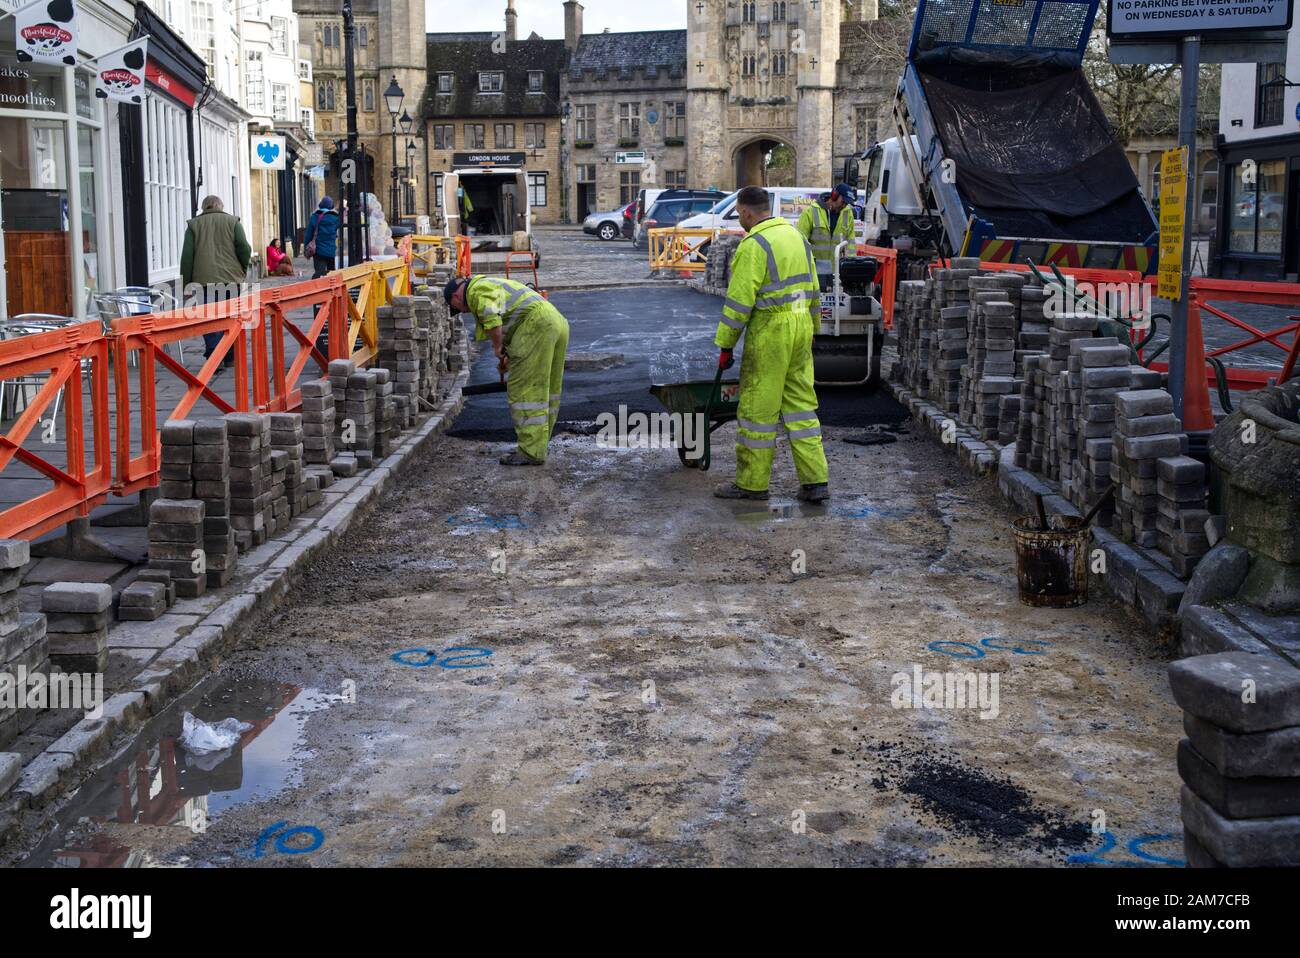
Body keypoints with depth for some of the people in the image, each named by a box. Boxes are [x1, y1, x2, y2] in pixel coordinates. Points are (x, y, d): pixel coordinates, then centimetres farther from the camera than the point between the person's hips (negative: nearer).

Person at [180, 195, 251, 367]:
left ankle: (213, 357, -15)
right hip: (232, 278, 0)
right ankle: (230, 357, 13)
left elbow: (187, 256, 3)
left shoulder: (193, 225, 8)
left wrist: (187, 283, 6)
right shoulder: (233, 221, 7)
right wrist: (243, 270, 15)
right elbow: (244, 248, -2)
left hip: (205, 280, 0)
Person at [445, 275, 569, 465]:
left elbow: (492, 319, -18)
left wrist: (497, 347, -4)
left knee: (524, 390, -6)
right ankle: (537, 447, 22)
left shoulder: (477, 290, 1)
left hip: (537, 323, -10)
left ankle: (531, 453, -7)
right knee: (547, 390, 14)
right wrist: (509, 358, 28)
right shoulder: (495, 287, 32)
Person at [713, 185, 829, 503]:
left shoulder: (754, 245, -14)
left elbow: (739, 300, -16)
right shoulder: (796, 236, 13)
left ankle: (752, 482, 10)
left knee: (757, 407, 1)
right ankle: (815, 480, 9)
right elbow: (811, 289, 17)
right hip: (801, 327, 8)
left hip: (769, 333, -8)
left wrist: (725, 346, -10)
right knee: (801, 403, 11)